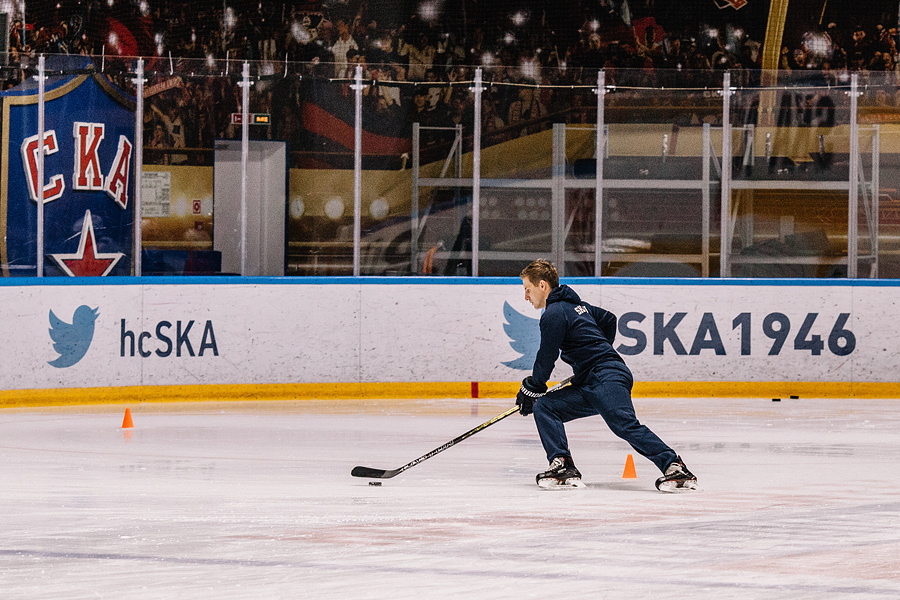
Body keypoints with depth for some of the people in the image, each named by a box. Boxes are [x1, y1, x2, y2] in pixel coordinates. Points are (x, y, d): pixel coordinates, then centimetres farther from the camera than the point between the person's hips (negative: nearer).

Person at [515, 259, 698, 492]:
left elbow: (546, 359, -6)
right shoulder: (576, 305, 23)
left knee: (625, 425, -27)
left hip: (608, 377, -11)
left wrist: (531, 389, 9)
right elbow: (608, 320, 36)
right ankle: (562, 467, -9)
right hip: (591, 385, 11)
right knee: (544, 407, 5)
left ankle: (675, 468, -35)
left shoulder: (554, 313, -7)